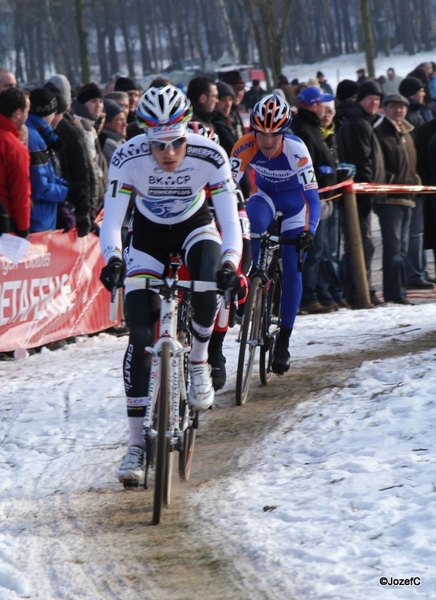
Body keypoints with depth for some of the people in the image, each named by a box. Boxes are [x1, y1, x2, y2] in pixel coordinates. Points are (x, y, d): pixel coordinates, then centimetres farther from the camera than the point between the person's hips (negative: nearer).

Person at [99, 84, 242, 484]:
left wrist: (230, 262, -49)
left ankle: (198, 364, -9)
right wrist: (112, 258, -50)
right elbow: (112, 219, -30)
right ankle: (137, 444, -4)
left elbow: (230, 219, -30)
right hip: (149, 236, 0)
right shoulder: (127, 158, -30)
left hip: (195, 227, 0)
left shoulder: (210, 156, -30)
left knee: (211, 280, -36)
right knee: (140, 335, -11)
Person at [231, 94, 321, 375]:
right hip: (265, 195, 1)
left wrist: (309, 231, -48)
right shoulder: (246, 145, -28)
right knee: (254, 222, -36)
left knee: (291, 270, -6)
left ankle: (284, 341, 6)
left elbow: (312, 196, -35)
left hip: (293, 202, -1)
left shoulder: (296, 149, -33)